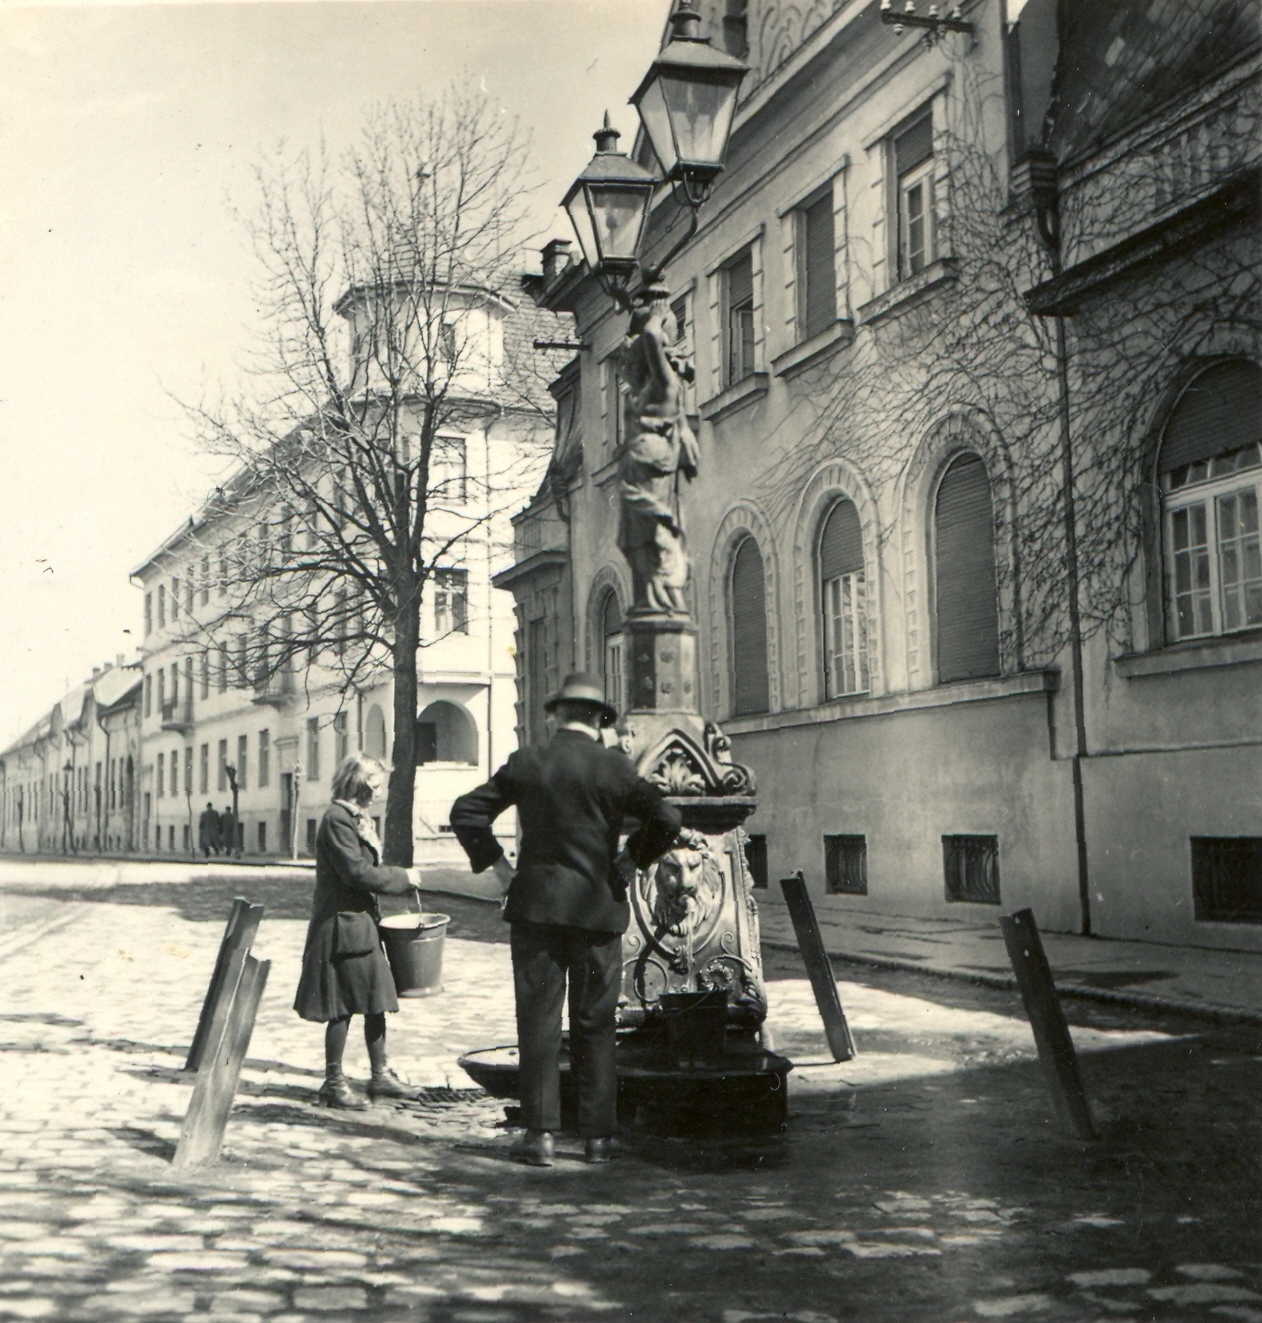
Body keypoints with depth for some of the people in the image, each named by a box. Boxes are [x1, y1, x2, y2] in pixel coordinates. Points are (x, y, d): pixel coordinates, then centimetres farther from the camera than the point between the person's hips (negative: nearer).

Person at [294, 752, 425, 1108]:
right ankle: (333, 1082, 9)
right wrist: (403, 878, -13)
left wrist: (401, 880, 7)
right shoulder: (337, 819, -16)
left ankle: (380, 1075, 22)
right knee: (343, 1006, -2)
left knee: (375, 999, 13)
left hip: (362, 923, 10)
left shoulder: (357, 818, 15)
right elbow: (357, 872, -22)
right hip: (343, 926, -10)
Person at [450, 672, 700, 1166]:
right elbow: (665, 819, -13)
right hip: (597, 908, -1)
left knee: (537, 1019, 5)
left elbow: (466, 812, 4)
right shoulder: (613, 766, -4)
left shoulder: (526, 763, 2)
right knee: (595, 1024, 8)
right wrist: (634, 857, 3)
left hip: (535, 905, 1)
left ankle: (540, 1133, 4)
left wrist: (498, 865, 9)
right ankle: (597, 1134, 12)